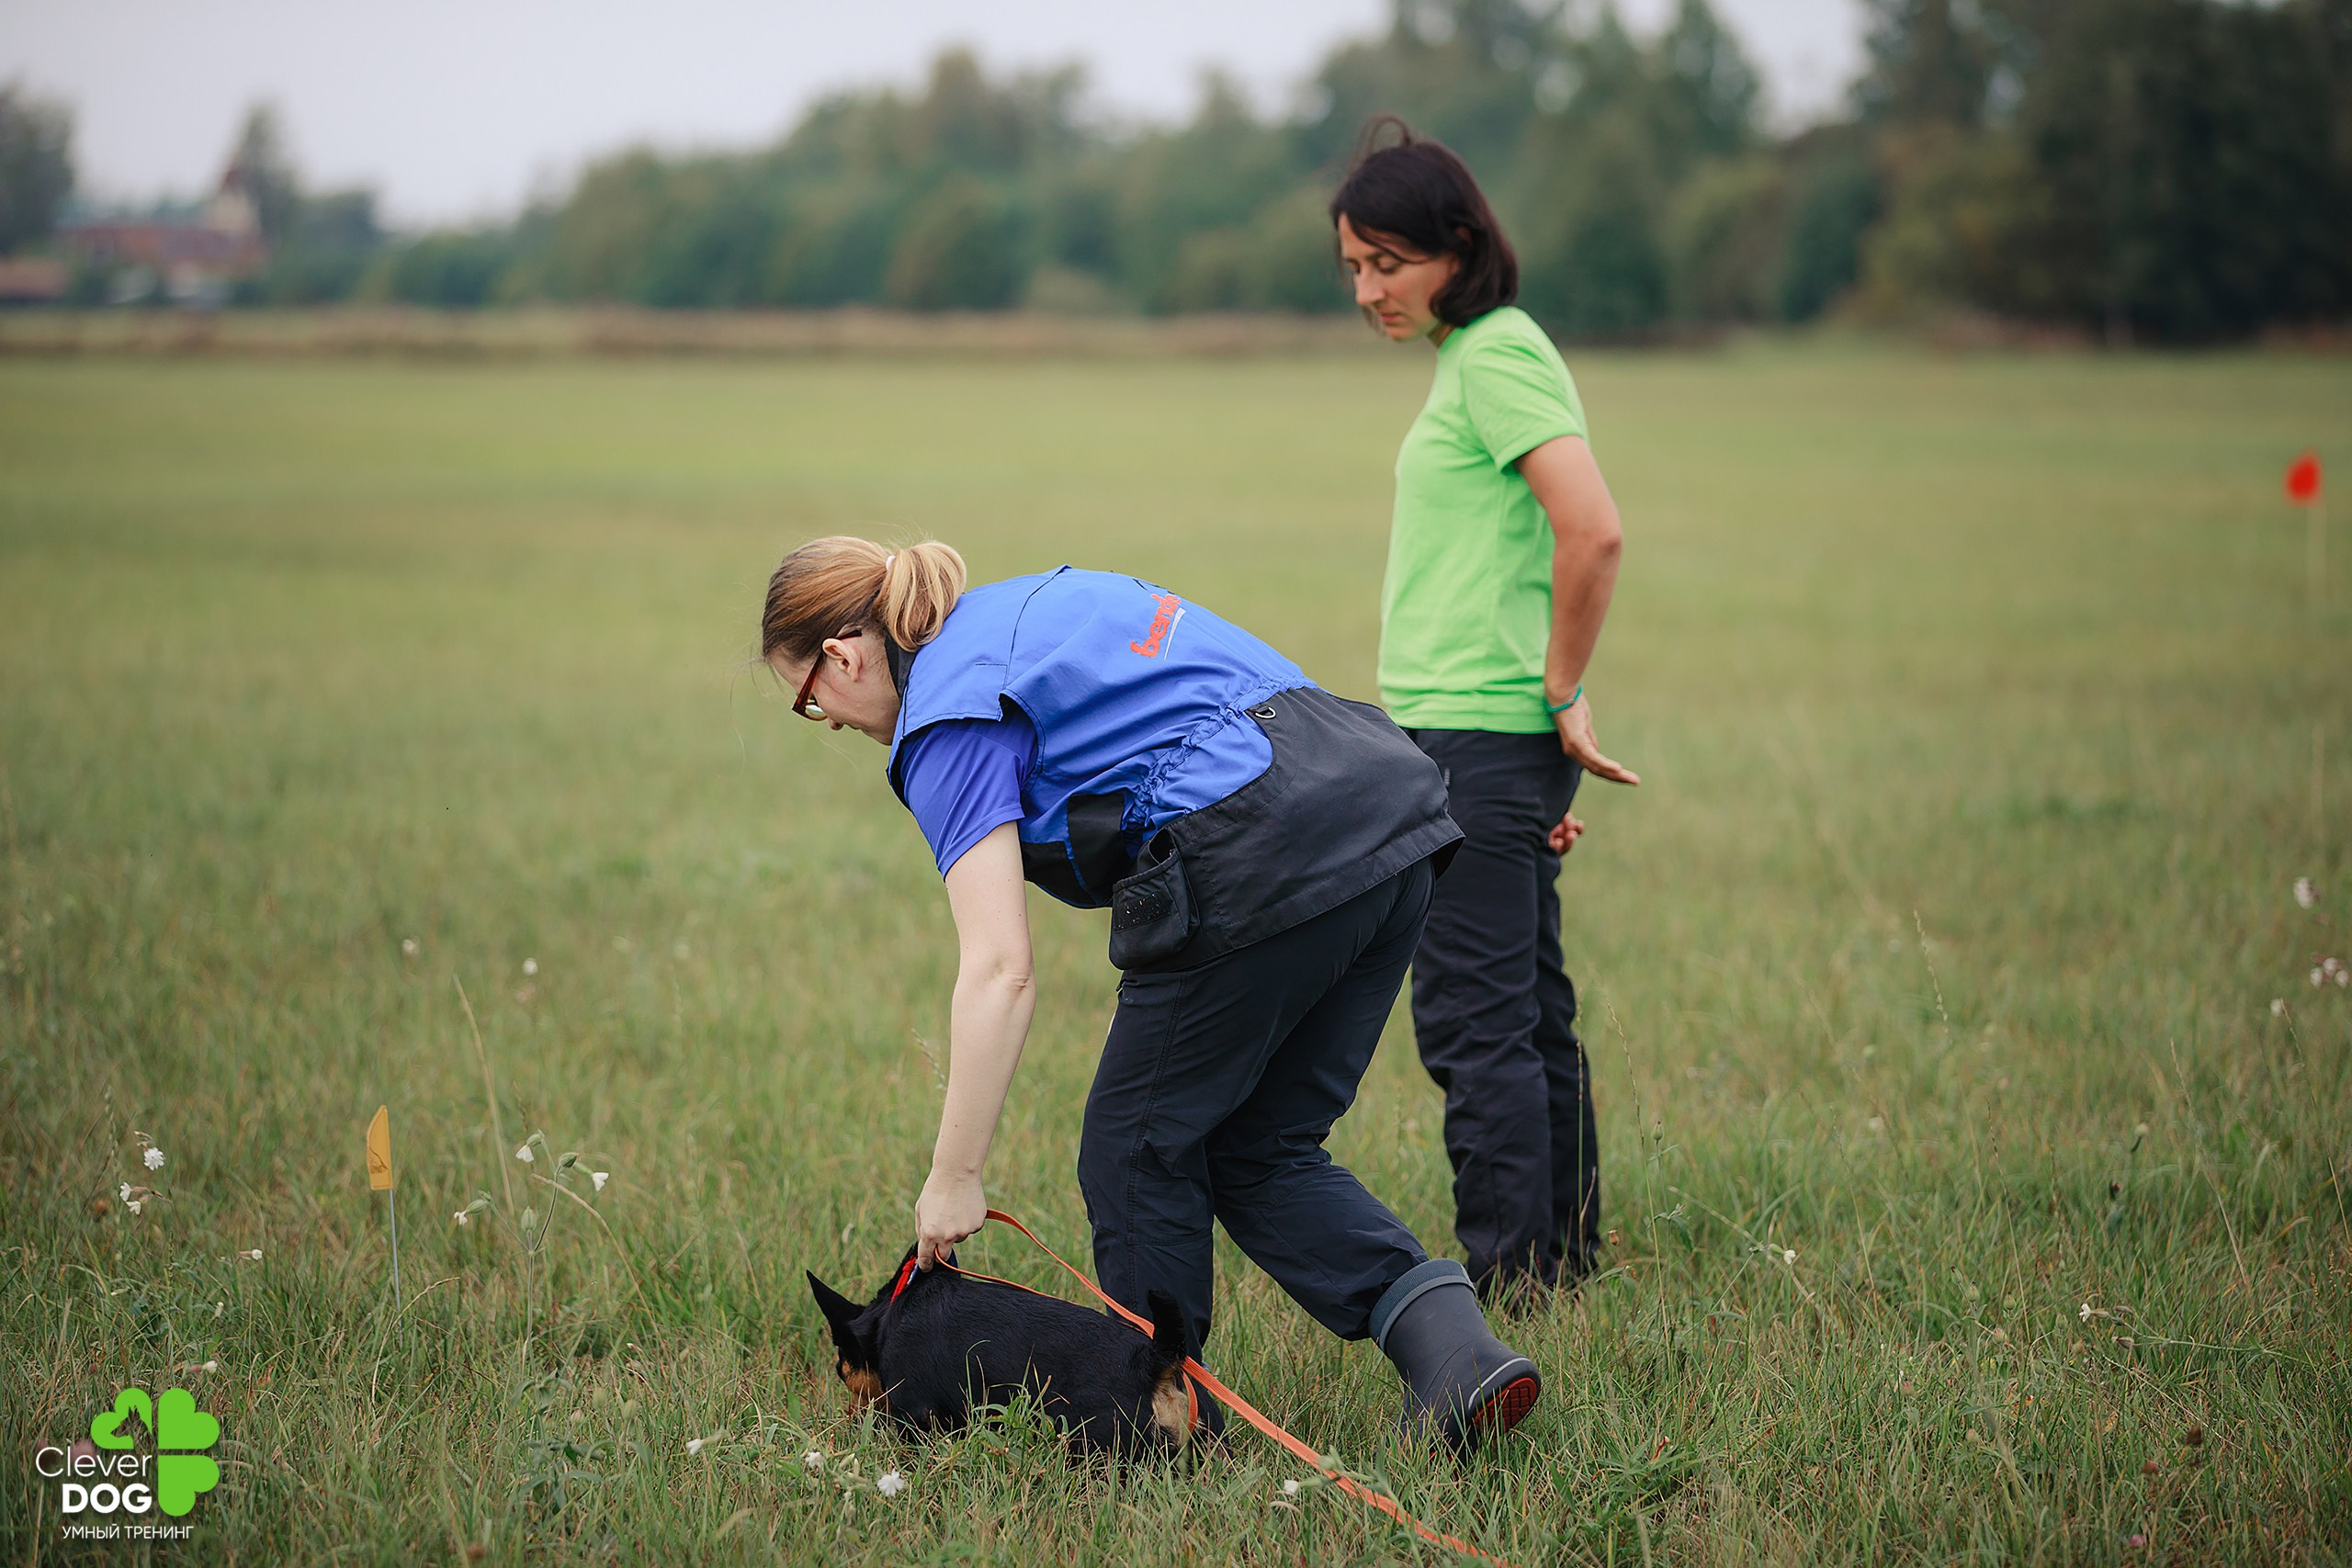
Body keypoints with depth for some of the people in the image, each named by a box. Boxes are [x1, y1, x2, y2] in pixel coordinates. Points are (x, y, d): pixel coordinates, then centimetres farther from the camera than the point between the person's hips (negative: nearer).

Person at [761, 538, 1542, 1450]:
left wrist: (953, 1179, -4)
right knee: (1258, 1150, 17)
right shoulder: (1033, 603, 26)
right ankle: (1456, 1350, 1)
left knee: (1138, 1151, 11)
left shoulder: (948, 718, -1)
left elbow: (998, 972, -9)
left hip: (1266, 860, -9)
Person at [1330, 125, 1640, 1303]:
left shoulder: (1497, 355, -13)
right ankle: (1564, 1258, 22)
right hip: (1472, 734, 10)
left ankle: (1508, 1276, -1)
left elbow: (1593, 536, -25)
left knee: (1471, 1020, -6)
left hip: (1481, 738, -10)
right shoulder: (1473, 353, 17)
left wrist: (1563, 690, -14)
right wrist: (1556, 702, 19)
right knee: (1529, 1012, 15)